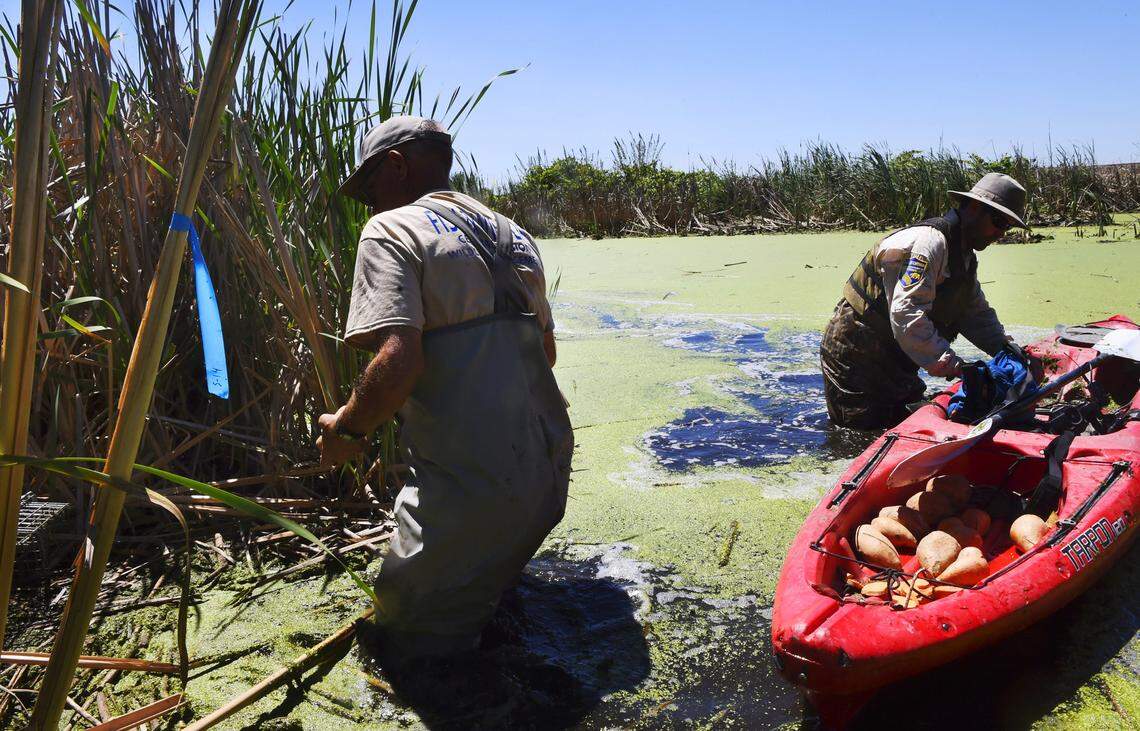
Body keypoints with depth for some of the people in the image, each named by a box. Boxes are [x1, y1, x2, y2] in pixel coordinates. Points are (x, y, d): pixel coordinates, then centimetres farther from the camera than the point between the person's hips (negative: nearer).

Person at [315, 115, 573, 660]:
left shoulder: (391, 230, -6)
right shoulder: (512, 233, 17)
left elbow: (398, 362, -21)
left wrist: (345, 429, -3)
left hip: (469, 486, -8)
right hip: (547, 471, 8)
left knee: (412, 644, 8)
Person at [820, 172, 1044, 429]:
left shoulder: (965, 257, 12)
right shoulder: (929, 242, -22)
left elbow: (977, 315, 14)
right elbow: (906, 316, -34)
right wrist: (954, 367, -35)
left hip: (894, 364, 10)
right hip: (856, 357, -10)